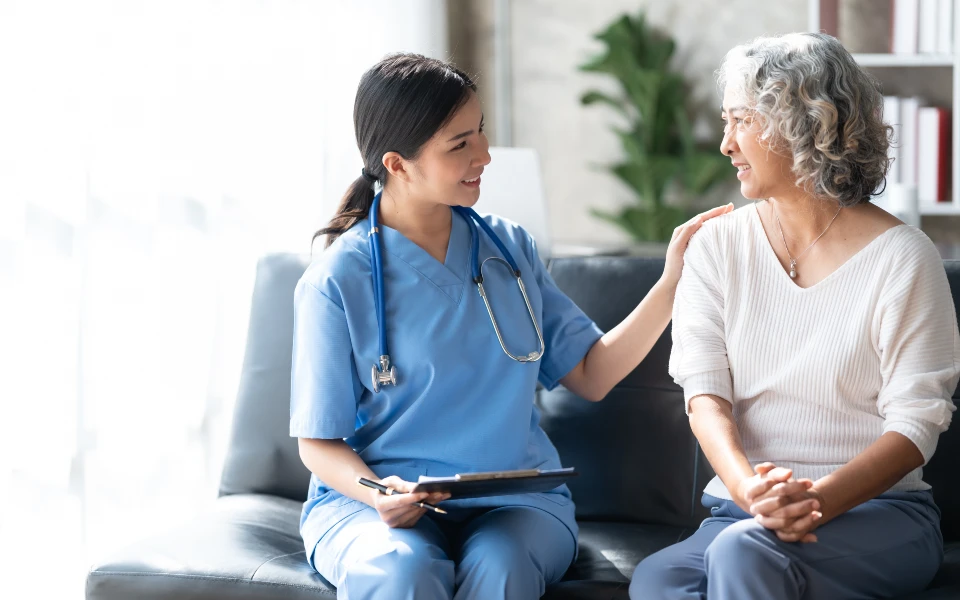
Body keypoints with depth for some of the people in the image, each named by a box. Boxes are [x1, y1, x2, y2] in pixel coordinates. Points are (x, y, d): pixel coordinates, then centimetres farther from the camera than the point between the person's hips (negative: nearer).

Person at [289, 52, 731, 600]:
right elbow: (320, 443, -1)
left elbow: (592, 375, 9)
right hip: (368, 498, -3)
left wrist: (672, 281, 0)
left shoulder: (510, 248, 10)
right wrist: (377, 494, -22)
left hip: (514, 496, 3)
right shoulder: (338, 281, -4)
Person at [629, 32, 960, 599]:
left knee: (744, 550, -36)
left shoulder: (902, 257, -2)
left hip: (877, 512, -3)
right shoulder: (718, 247, 10)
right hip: (743, 508, 3)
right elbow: (705, 394, -1)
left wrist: (819, 499, -26)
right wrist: (749, 489, -23)